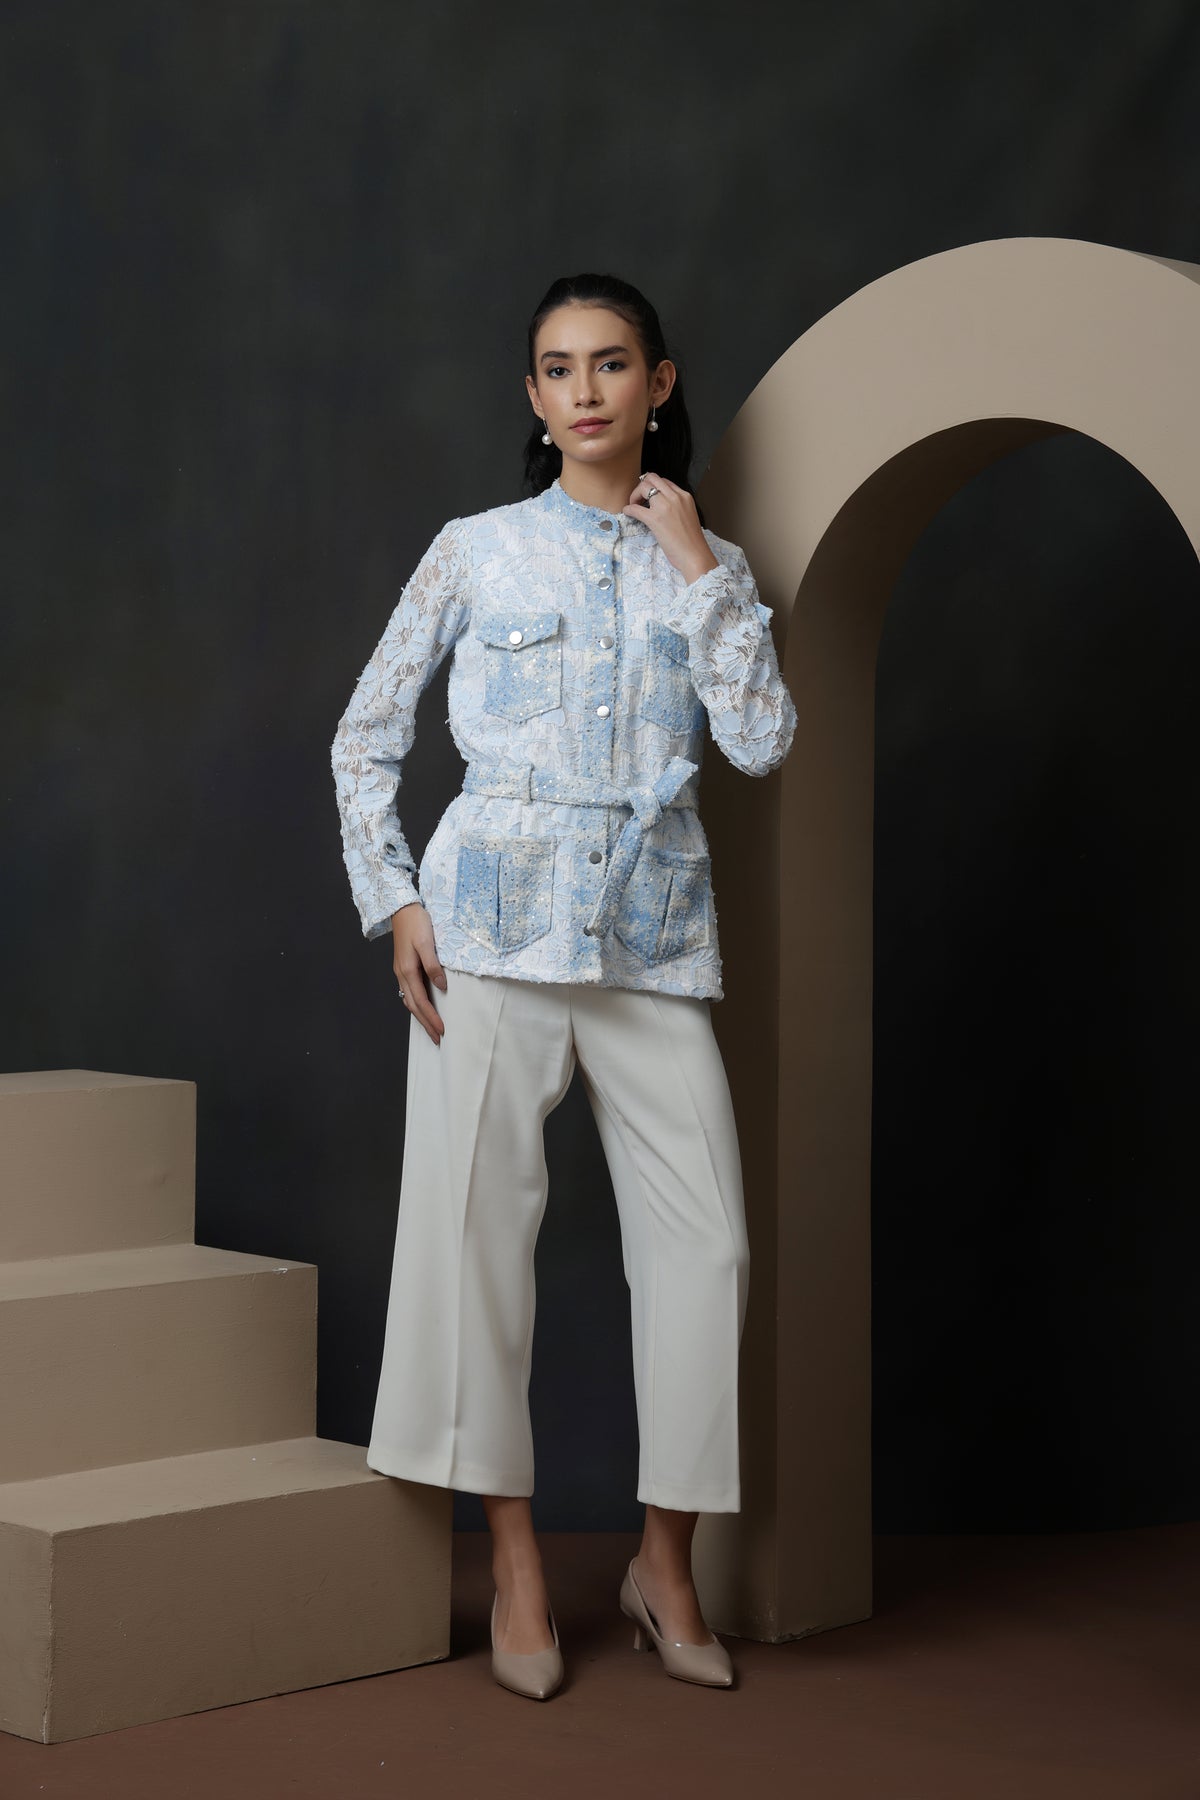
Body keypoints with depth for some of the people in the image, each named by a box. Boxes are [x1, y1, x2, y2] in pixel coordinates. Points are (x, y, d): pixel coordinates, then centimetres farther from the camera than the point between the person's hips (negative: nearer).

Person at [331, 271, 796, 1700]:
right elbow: (365, 740, 9)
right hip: (494, 922, -2)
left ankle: (667, 1565, 10)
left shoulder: (708, 565, 11)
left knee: (704, 1242, -3)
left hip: (654, 932, 2)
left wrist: (695, 564, -4)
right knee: (477, 1228, -3)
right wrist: (395, 901, -2)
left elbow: (761, 743, -4)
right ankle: (516, 1567, 8)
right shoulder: (476, 551, 6)